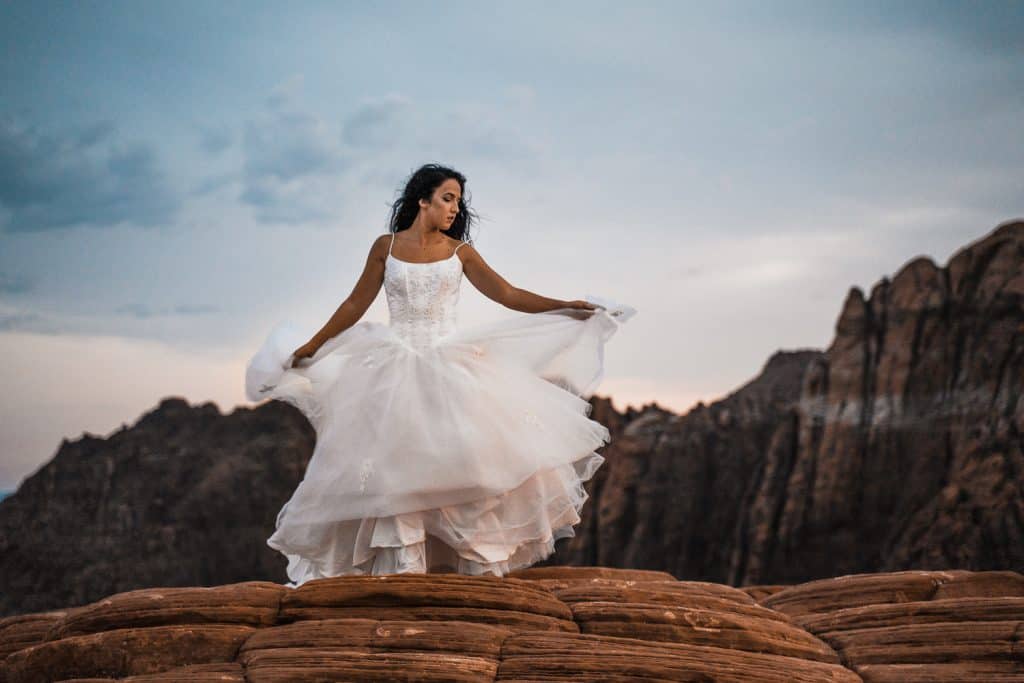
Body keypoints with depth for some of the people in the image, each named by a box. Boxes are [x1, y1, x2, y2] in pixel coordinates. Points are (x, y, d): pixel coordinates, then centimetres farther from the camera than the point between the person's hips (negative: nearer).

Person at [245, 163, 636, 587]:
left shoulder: (459, 251, 6)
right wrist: (311, 346, 12)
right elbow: (356, 304, 11)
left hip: (450, 366, 1)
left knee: (468, 456, -9)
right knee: (397, 464, -5)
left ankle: (482, 558, -3)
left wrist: (568, 308, -5)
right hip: (399, 369, 0)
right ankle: (404, 565, -1)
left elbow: (507, 294, 2)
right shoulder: (386, 247, 5)